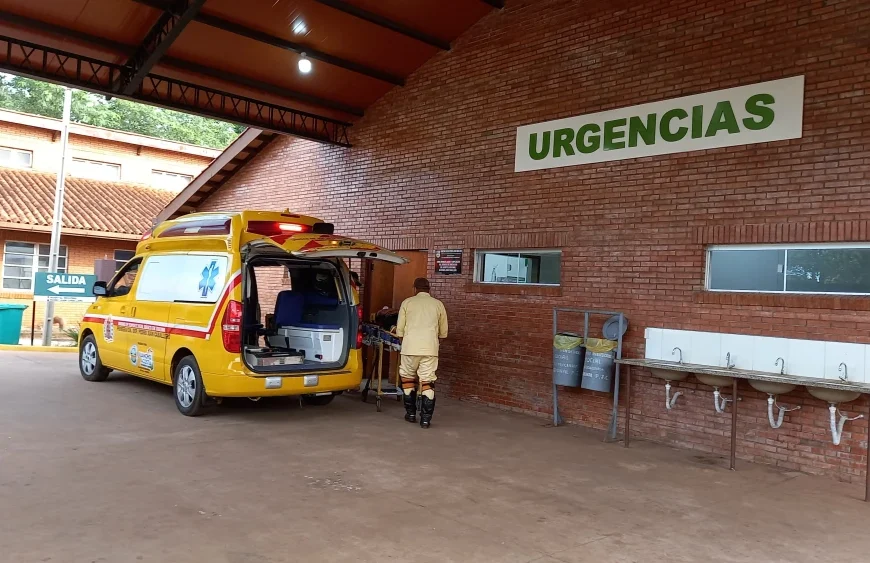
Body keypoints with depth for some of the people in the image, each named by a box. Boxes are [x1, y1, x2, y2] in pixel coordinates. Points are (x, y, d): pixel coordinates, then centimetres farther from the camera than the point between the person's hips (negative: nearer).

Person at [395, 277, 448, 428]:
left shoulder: (407, 302, 7)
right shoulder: (438, 304, 10)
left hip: (410, 347, 0)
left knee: (408, 378, 16)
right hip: (430, 348, 1)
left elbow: (399, 329, 7)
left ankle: (411, 413, 22)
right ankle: (426, 418, -1)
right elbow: (443, 332, 14)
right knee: (428, 382, 2)